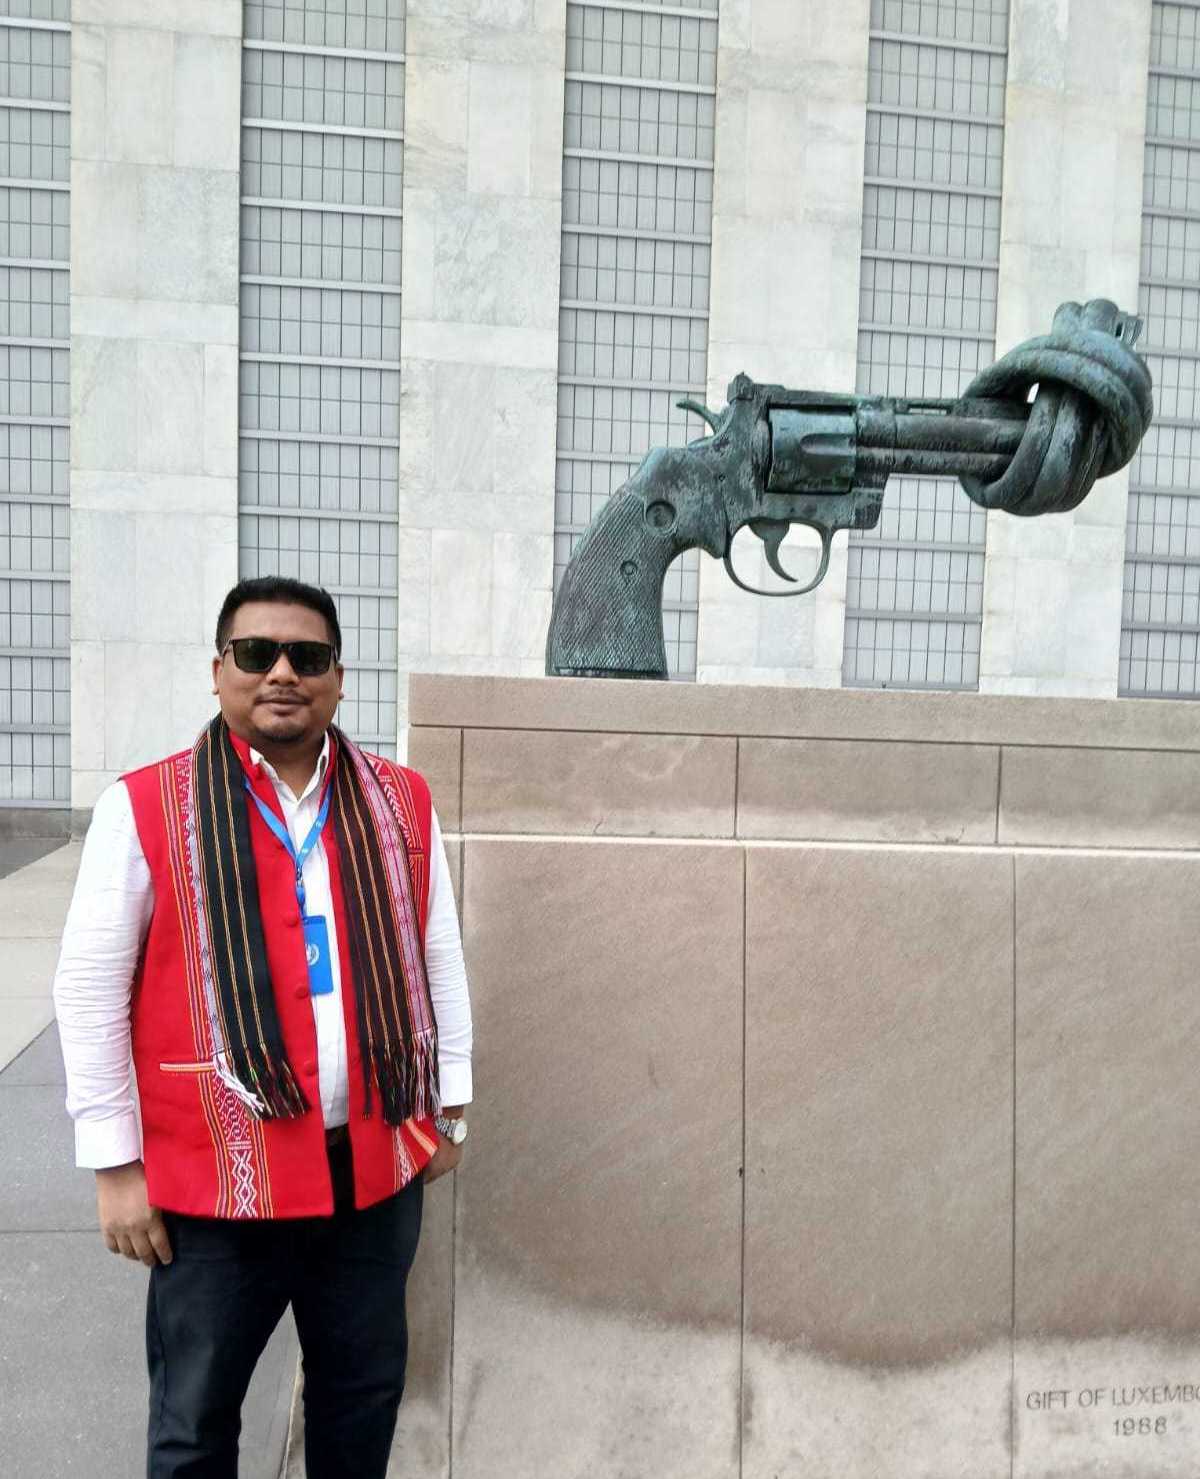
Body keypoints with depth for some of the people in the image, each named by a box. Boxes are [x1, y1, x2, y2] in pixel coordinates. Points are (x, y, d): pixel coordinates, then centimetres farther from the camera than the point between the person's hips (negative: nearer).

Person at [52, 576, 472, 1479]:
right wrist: (115, 1164, -5)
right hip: (215, 1178, -2)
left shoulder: (402, 802, 1)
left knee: (364, 1392, 21)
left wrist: (448, 1104, 9)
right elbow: (90, 991, -6)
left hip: (376, 1165, 3)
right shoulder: (143, 808, -9)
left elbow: (438, 958, 8)